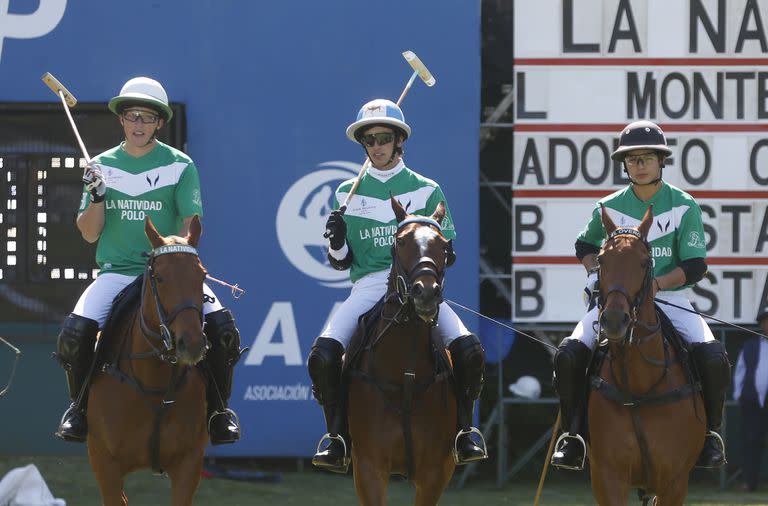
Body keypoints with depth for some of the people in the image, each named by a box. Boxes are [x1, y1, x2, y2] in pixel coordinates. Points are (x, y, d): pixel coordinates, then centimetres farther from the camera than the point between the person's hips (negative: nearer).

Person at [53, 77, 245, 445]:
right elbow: (89, 233, 7)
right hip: (117, 272, 1)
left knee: (220, 325, -25)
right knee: (75, 330, -25)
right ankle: (80, 404, 1)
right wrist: (96, 196, -11)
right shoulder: (102, 166, 10)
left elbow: (191, 223, -5)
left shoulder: (180, 166, 4)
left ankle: (218, 407, -3)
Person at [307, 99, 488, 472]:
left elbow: (446, 254, 12)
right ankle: (337, 436, -10)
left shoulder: (426, 191, 11)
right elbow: (341, 262, 14)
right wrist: (336, 241, -8)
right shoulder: (348, 194, 14)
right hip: (367, 286, 1)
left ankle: (465, 429, -7)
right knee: (323, 354, -27)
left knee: (468, 350, -27)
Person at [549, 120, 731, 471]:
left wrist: (656, 283, -21)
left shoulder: (684, 207, 0)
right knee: (570, 353, -22)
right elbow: (585, 245, 26)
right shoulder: (609, 208, 6)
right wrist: (595, 272, 4)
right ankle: (572, 434, -7)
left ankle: (709, 431, -3)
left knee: (712, 356, -25)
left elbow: (695, 267, -5)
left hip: (668, 297, -2)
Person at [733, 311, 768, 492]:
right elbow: (740, 371, 15)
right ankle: (749, 481, 6)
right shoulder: (750, 346, 13)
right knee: (750, 442, 2)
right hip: (752, 402, 2)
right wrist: (738, 394, 6)